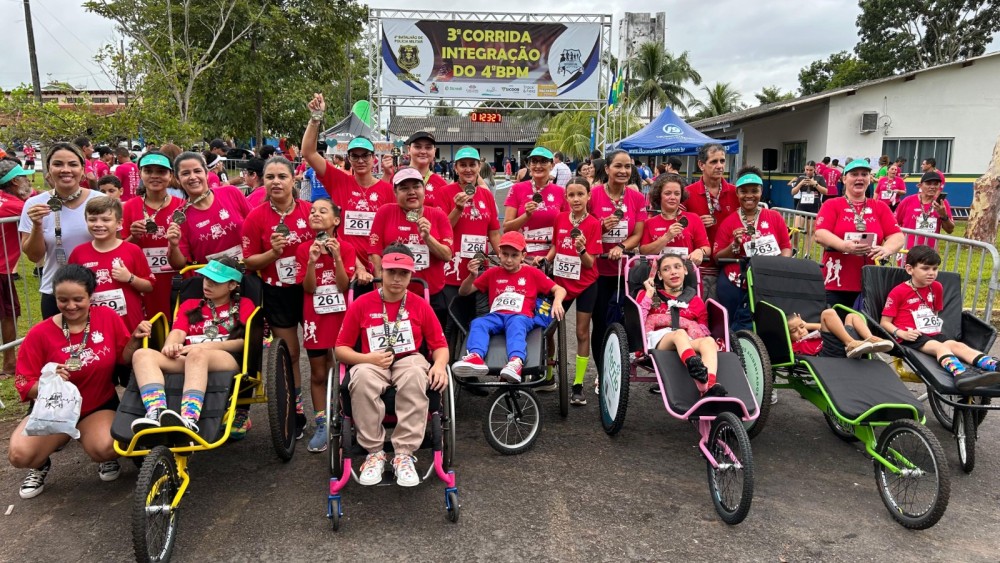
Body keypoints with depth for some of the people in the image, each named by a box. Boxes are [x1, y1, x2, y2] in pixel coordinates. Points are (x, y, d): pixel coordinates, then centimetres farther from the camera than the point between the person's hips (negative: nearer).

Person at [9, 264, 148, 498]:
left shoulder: (108, 318, -8)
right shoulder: (40, 334, -11)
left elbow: (124, 359, 1)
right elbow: (24, 386, -9)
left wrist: (135, 339, -19)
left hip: (100, 406, -1)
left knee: (105, 448, -32)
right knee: (19, 454, -25)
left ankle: (109, 458, 8)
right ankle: (41, 464, 13)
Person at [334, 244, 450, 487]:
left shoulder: (420, 305, 4)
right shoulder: (361, 304, 2)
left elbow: (440, 345, 7)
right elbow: (341, 348, 4)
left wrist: (439, 365, -16)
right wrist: (367, 358, -15)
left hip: (409, 359, 0)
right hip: (373, 363, 0)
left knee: (416, 376, -38)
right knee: (362, 379, -37)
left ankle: (404, 454, -28)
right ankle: (375, 453, -22)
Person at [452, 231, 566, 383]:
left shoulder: (533, 273, 15)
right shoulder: (492, 273, 18)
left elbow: (559, 290, 13)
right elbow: (463, 292, 16)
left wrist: (557, 302, -11)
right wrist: (472, 276, -6)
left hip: (521, 317, -2)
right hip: (496, 316, 2)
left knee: (516, 324, -38)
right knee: (478, 323, -30)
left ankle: (516, 361, -63)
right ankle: (475, 357, -56)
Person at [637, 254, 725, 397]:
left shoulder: (695, 300, 25)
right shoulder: (650, 295, 22)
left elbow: (704, 331, 21)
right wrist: (649, 293, 4)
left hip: (689, 342, 2)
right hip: (659, 339, -2)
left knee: (708, 341, -32)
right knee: (680, 333, -37)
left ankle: (710, 385, -61)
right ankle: (694, 366, -71)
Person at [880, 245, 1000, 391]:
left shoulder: (936, 287, 16)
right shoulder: (898, 292, -5)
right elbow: (885, 322, -5)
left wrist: (935, 323, 11)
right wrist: (902, 333, -20)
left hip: (933, 334, 6)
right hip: (911, 337, -6)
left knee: (957, 345, -21)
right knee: (941, 347, -31)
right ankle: (959, 373, -59)